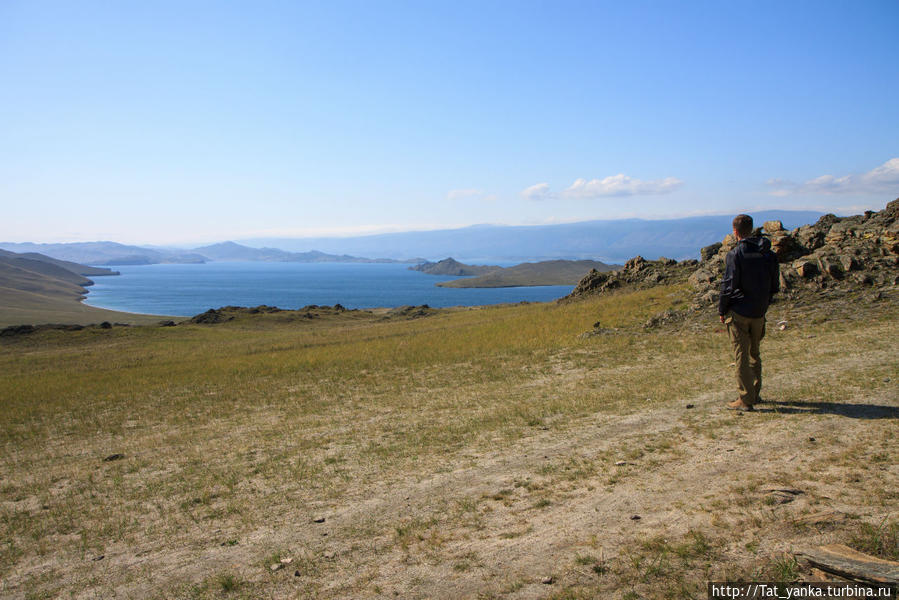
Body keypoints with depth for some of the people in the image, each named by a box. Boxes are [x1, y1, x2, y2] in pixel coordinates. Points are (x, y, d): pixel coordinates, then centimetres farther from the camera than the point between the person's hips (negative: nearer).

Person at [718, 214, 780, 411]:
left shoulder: (735, 255, -13)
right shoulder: (769, 254, 6)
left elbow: (728, 285, -14)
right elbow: (775, 286, 10)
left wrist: (721, 310, -3)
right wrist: (763, 303, 19)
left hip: (738, 313, -6)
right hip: (759, 313, 6)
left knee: (741, 356, -1)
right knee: (754, 353, 19)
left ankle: (746, 399, 1)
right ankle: (755, 393, 26)